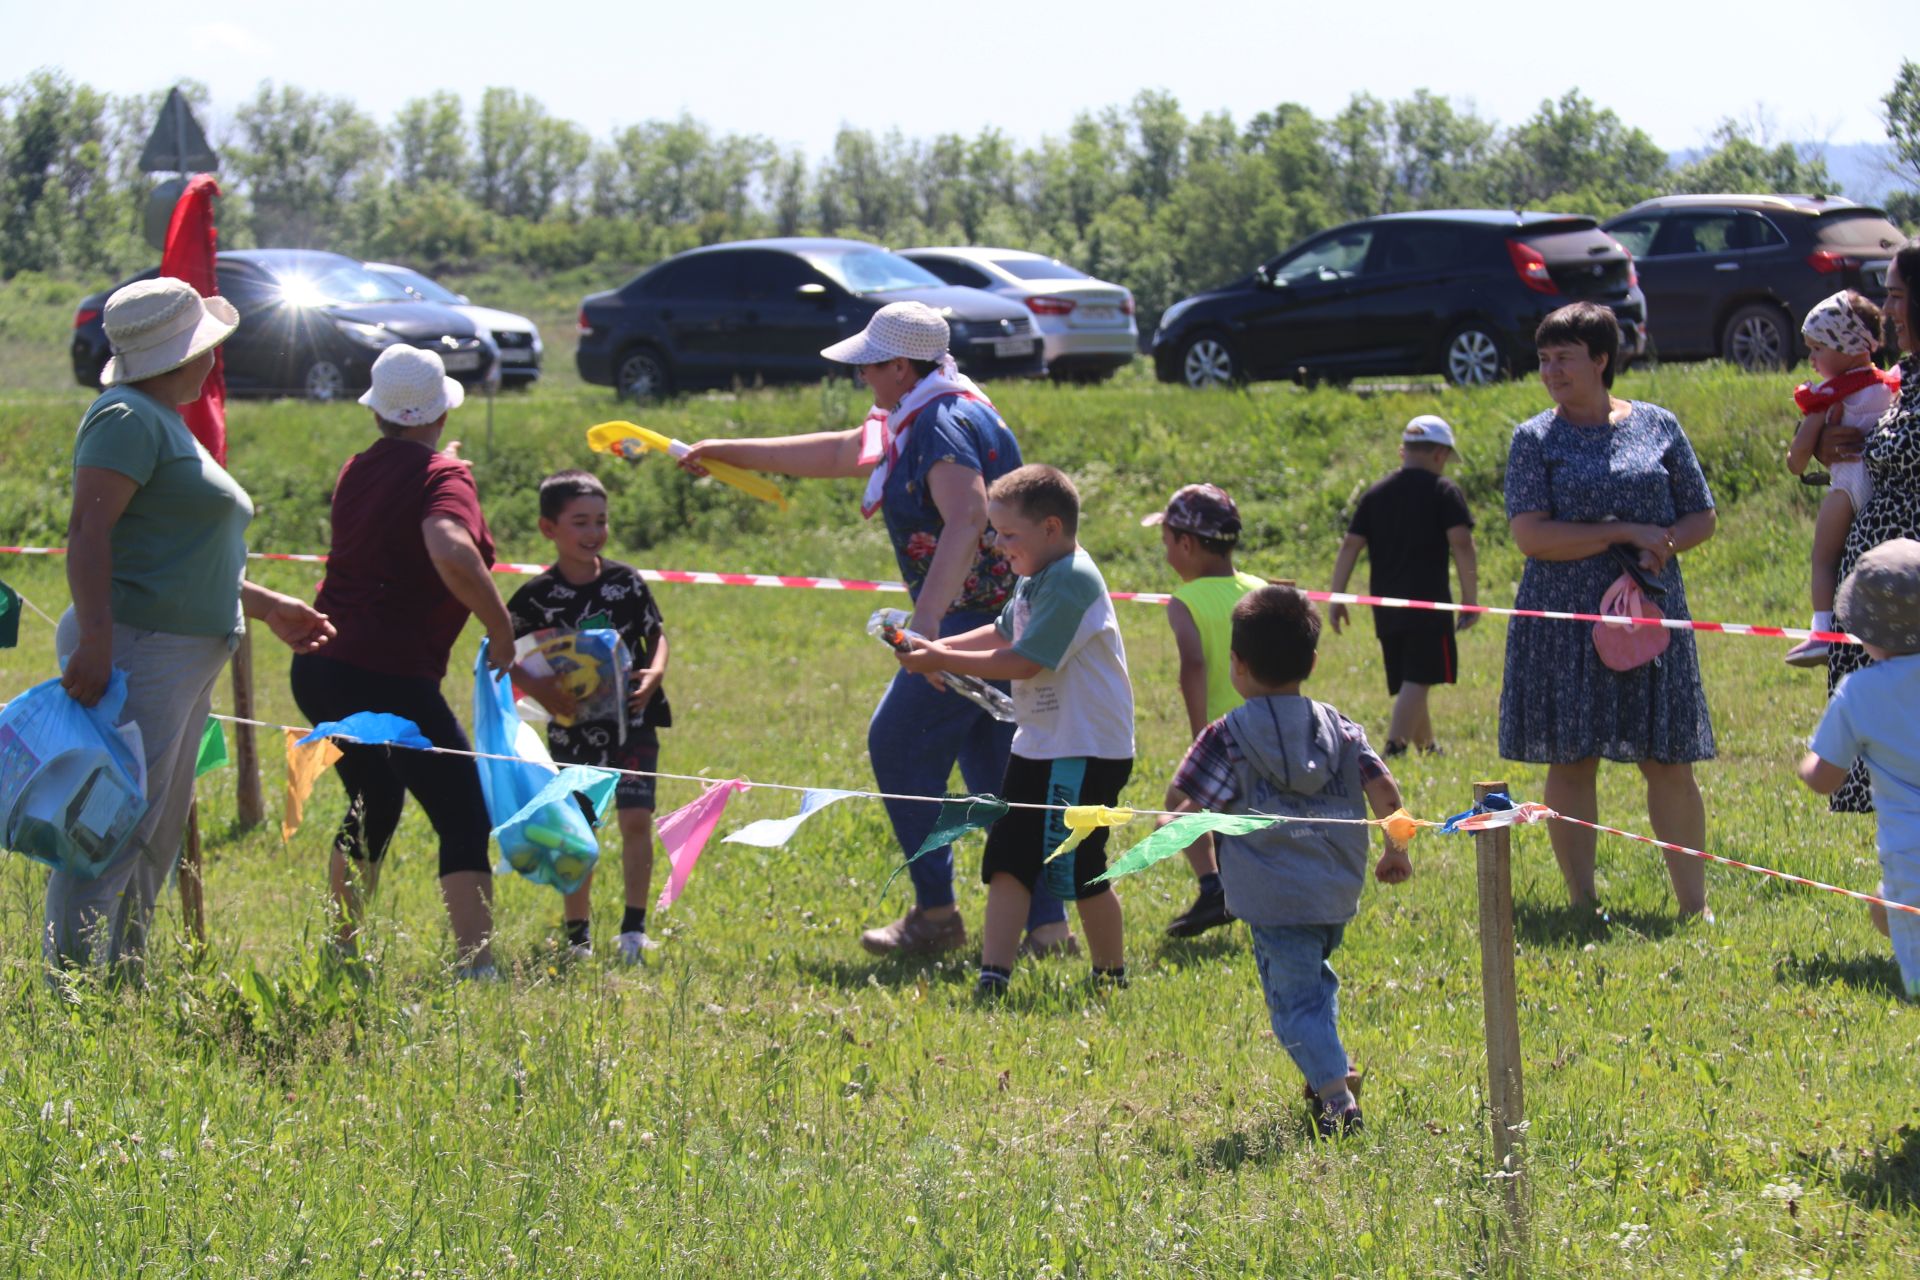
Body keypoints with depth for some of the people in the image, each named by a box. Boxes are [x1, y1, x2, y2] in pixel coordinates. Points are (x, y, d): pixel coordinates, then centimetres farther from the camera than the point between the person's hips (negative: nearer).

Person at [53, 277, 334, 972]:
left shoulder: (165, 422, 22)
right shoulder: (127, 419, -10)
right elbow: (88, 531, -20)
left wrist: (267, 607, 30)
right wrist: (94, 642, -29)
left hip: (185, 663, 11)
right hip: (139, 649, -11)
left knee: (154, 844, 13)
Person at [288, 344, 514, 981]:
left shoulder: (358, 471, 11)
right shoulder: (444, 477, -12)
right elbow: (451, 553, -33)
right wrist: (501, 626, -21)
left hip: (321, 669, 8)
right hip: (390, 679, -8)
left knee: (374, 805, 27)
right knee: (464, 822, -3)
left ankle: (343, 951, 32)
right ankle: (476, 965, -14)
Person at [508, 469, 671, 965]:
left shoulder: (627, 581, -2)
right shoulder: (537, 595, -6)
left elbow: (657, 634, 8)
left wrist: (654, 673, -12)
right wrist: (540, 690, -16)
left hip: (631, 719, 0)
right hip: (574, 727, 0)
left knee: (636, 820, -10)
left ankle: (634, 928, -2)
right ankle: (577, 934, 17)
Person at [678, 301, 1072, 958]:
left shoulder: (946, 425, -15)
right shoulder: (917, 420, 17)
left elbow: (965, 521, -30)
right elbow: (838, 452, 29)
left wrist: (926, 618, -38)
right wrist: (727, 452, 34)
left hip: (979, 622, -10)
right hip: (1005, 618, 10)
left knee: (899, 744, -1)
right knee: (996, 767, 9)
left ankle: (935, 915, 2)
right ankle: (1045, 922, 6)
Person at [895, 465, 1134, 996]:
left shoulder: (1072, 581, -20)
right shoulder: (1037, 579, 11)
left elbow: (1025, 661, -23)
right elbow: (1005, 633, 25)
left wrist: (942, 660, -17)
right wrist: (939, 649, 11)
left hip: (1086, 750, -10)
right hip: (1039, 743, 10)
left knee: (1081, 871, -1)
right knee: (1007, 861, 4)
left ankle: (1112, 975, 14)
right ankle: (993, 974, 2)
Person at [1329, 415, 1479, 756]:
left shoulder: (1375, 494, 12)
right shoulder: (1444, 491, -2)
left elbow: (1350, 546, 7)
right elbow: (1461, 543, -12)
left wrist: (1337, 599, 9)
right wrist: (1470, 598, -8)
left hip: (1386, 608, 6)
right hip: (1428, 604, -6)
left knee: (1408, 682, 17)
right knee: (1416, 680, -11)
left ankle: (1427, 747, 31)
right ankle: (1395, 747, -26)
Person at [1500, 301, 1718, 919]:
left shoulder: (1657, 426, 8)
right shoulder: (1536, 438, 2)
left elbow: (1701, 518, 11)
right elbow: (1530, 535, -10)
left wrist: (1663, 544, -10)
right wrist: (1627, 532, -14)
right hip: (1564, 620, -1)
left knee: (1669, 762, -1)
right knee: (1570, 764, 0)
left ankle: (1695, 904, 6)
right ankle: (1582, 903, 8)